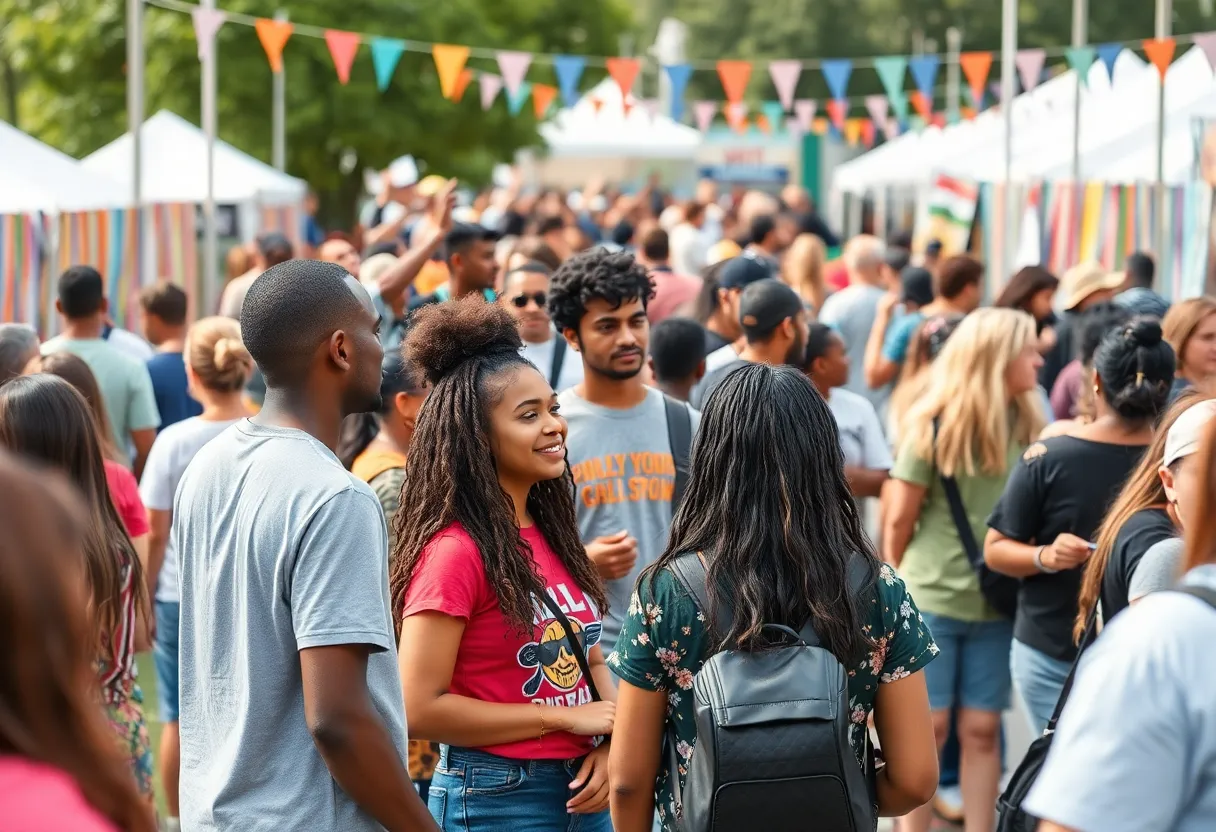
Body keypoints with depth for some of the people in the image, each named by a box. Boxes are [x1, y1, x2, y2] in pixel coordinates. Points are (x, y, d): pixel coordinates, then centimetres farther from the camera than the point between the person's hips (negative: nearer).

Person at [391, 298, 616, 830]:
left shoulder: (551, 533, 6)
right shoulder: (456, 550, -16)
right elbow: (419, 707, -19)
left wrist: (609, 742, -4)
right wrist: (565, 717, -15)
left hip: (581, 788, 7)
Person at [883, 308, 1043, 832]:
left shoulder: (1027, 427, 0)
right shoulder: (935, 425, -11)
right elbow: (898, 520, -2)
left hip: (997, 604, 3)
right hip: (931, 598, -3)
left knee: (982, 729, 6)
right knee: (928, 727, 4)